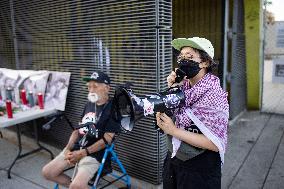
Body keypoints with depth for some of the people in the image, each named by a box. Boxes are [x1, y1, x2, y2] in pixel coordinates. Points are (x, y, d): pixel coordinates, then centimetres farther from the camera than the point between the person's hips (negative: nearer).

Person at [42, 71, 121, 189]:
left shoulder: (113, 108, -12)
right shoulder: (89, 104, 12)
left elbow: (107, 139, -16)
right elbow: (78, 129, 13)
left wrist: (82, 153, -17)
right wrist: (68, 149, -1)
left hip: (94, 152, -7)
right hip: (76, 147, 8)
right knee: (47, 172, 4)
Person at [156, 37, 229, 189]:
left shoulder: (214, 94, -20)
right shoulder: (182, 87, -2)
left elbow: (215, 144, -23)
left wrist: (174, 130, -25)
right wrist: (170, 89, -10)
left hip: (200, 170, -6)